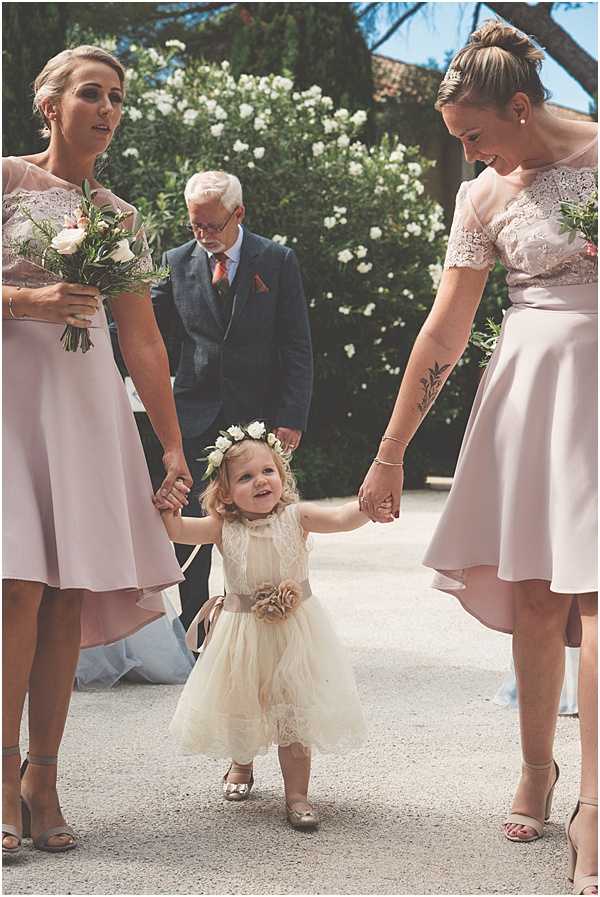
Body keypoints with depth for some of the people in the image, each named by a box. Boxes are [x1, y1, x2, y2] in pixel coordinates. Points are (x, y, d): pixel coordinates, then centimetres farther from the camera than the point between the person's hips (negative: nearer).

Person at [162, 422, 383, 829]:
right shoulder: (224, 528, -7)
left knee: (294, 714, -1)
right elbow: (177, 530, -16)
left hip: (294, 630, -1)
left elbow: (342, 518, -22)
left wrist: (368, 505, -41)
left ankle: (297, 794, 6)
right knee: (240, 708, 16)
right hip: (242, 632, 1)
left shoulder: (296, 516, -9)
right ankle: (241, 765, 47)